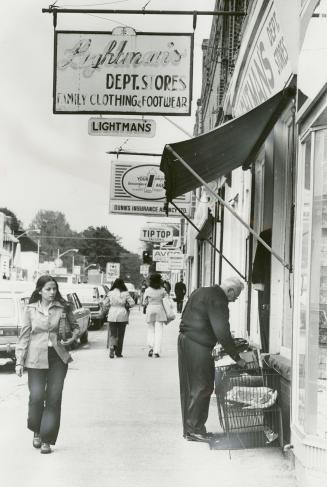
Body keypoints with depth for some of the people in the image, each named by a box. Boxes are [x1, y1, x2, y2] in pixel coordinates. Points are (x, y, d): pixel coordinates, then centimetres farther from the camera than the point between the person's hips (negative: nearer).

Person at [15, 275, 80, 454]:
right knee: (36, 396, -6)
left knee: (54, 398, -2)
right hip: (36, 358, -1)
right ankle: (36, 431, 23)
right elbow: (24, 336, 4)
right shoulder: (31, 309, 3)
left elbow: (75, 327, 18)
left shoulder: (63, 308, 4)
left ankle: (47, 440, 8)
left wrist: (72, 338, -3)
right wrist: (19, 361, 0)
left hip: (58, 358, 1)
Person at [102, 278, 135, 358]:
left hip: (112, 316, 0)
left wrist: (105, 310, 18)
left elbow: (105, 304, -1)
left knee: (112, 334, 6)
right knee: (120, 334, 11)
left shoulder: (110, 293, -2)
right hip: (123, 315, 0)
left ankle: (112, 346, -22)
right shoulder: (125, 293, -5)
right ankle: (118, 352, 14)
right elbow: (132, 303, -7)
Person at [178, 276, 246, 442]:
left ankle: (189, 429, 23)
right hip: (198, 346, -10)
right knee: (201, 387, -2)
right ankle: (194, 430, 2)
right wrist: (237, 358, -14)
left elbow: (185, 316, 23)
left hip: (185, 340, 10)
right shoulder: (217, 301, -15)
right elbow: (222, 332, -21)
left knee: (189, 388, 15)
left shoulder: (201, 292, 16)